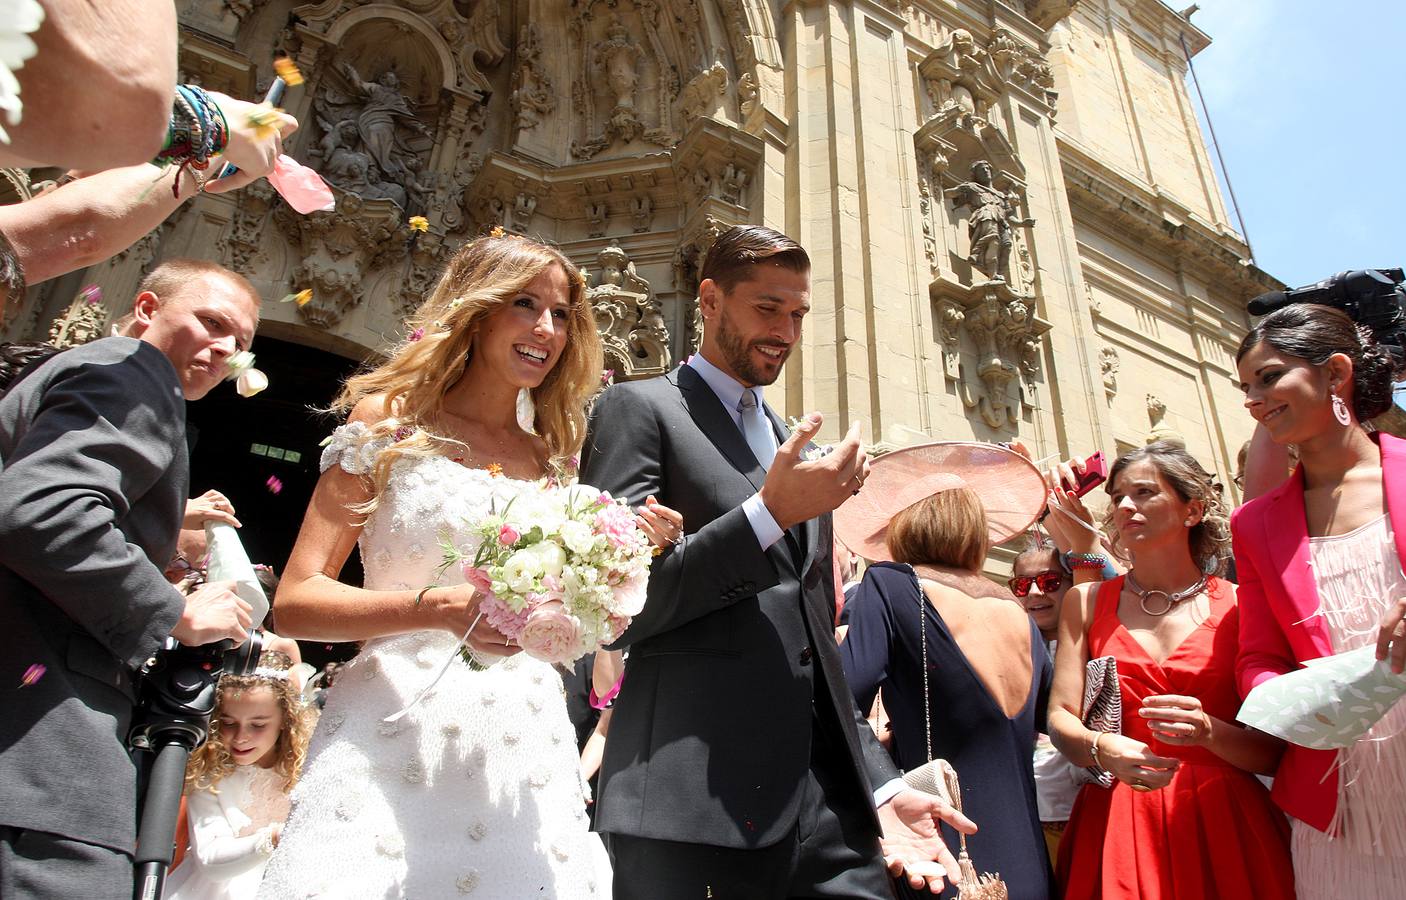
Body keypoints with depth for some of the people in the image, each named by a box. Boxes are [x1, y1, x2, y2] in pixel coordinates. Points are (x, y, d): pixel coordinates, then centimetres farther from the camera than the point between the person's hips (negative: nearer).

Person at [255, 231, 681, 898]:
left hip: (527, 747, 4)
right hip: (396, 737, -3)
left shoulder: (551, 458, 12)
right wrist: (436, 606, -21)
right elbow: (294, 603, -6)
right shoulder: (391, 419, 2)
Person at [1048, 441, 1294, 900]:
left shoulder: (1237, 605, -1)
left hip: (1224, 826, -1)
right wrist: (1101, 749, -21)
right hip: (1118, 823, 1)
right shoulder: (1086, 603, 5)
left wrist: (1209, 731, -22)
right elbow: (1060, 717, -2)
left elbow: (1274, 752, -3)